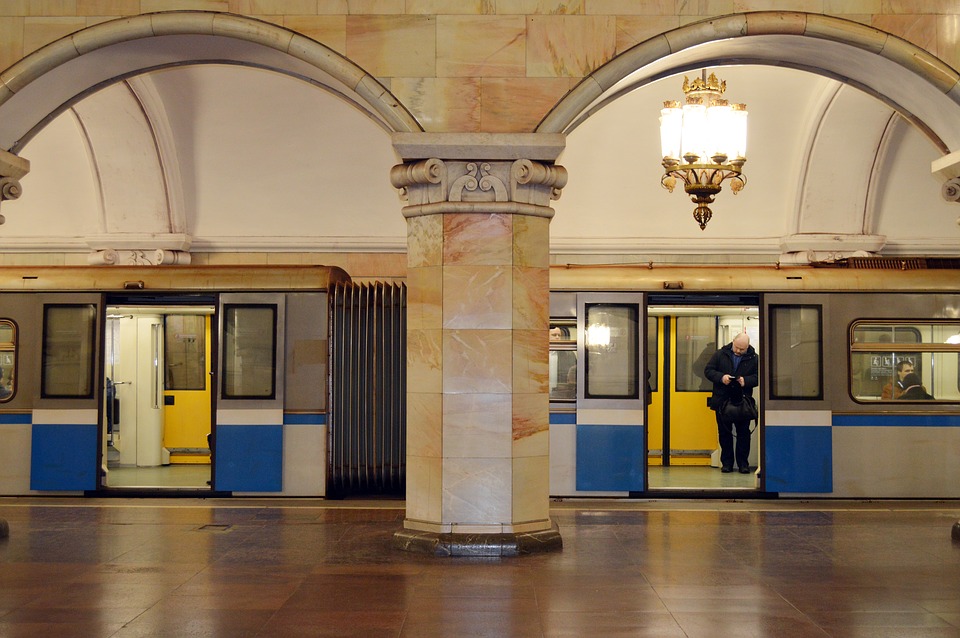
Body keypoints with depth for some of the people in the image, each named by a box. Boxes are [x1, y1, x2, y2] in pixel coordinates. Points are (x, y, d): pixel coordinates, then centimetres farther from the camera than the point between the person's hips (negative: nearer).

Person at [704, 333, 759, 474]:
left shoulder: (753, 358, 1)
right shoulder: (720, 354, 2)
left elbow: (758, 377, -1)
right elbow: (708, 370, 1)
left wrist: (746, 381, -20)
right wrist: (721, 377, -16)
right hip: (722, 400, 1)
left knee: (743, 432, 2)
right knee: (724, 432, 6)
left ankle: (743, 462, 9)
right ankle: (727, 462, 13)